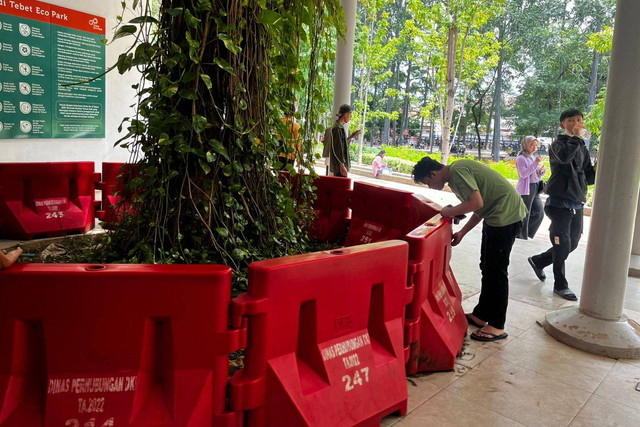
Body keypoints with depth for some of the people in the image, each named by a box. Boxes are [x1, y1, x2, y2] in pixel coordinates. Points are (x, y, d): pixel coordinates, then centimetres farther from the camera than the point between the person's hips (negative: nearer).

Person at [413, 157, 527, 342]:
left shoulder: (457, 171, -16)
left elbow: (477, 203, -27)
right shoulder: (457, 171, 14)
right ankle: (481, 315, 28)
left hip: (506, 215, -11)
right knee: (487, 267, 17)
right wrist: (462, 232, 11)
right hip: (497, 214, 11)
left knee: (496, 270, -4)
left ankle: (497, 327, 6)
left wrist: (449, 212, -12)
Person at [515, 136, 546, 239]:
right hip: (525, 189, -8)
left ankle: (527, 233, 23)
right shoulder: (521, 158, -8)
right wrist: (535, 163, -22)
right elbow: (523, 174, -19)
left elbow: (537, 176, 20)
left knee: (539, 213, 8)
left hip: (535, 189, 8)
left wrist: (542, 171, -2)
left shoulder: (534, 158, 14)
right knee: (524, 216, -2)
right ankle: (521, 238, 11)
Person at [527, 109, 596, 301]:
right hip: (560, 203, -7)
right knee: (562, 245, -3)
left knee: (571, 245, 13)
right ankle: (560, 284, 12)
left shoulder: (583, 149, 14)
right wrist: (575, 138, -18)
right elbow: (564, 157, -30)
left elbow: (589, 178, 13)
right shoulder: (558, 143, -5)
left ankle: (538, 261, 33)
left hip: (577, 205, 7)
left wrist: (598, 168, -6)